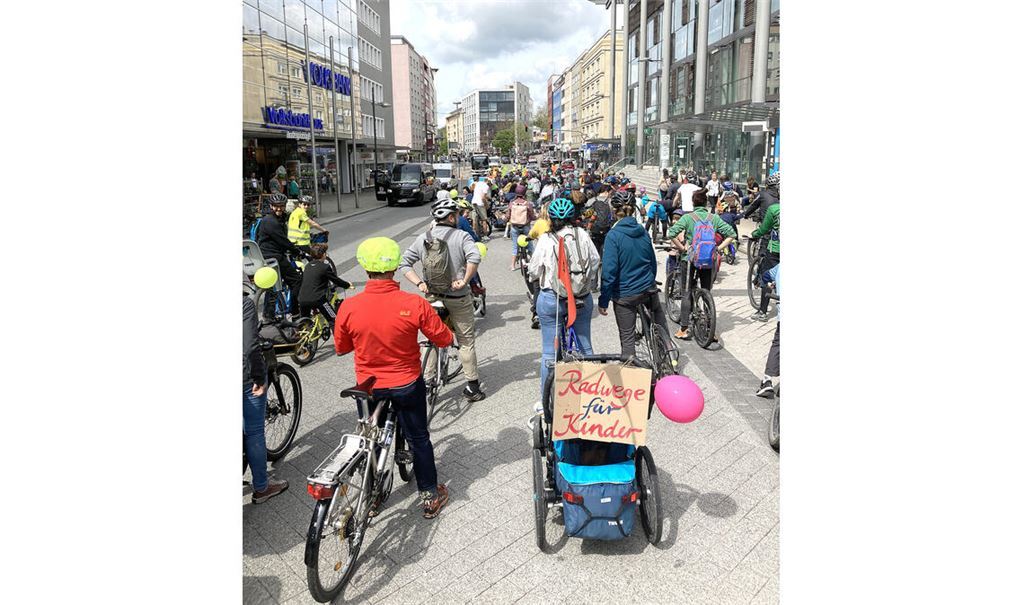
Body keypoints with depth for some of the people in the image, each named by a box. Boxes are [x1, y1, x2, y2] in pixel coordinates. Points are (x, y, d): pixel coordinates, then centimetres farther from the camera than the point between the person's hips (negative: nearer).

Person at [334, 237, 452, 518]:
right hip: (407, 385, -1)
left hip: (368, 386, 1)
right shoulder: (414, 304, -23)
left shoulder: (349, 307, -19)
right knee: (418, 438, 17)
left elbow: (341, 348, -2)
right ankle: (431, 496, 29)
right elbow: (445, 339, -10)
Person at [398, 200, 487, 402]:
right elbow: (474, 257, -28)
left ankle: (427, 382, 19)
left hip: (432, 296, 4)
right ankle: (472, 385, 13)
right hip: (458, 297, -3)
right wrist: (465, 280, -20)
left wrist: (419, 283, -4)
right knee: (466, 340, 8)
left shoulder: (423, 238, 3)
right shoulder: (461, 236, -9)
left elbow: (404, 264, 0)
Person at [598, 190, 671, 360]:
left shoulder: (613, 235, -18)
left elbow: (608, 271, -20)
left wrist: (603, 301, -14)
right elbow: (653, 262, 11)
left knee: (627, 338, 7)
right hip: (648, 289, 6)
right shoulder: (643, 232, 0)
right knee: (659, 314, 35)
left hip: (625, 294, -5)